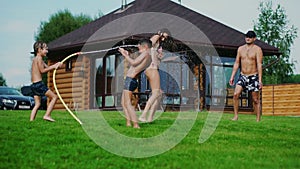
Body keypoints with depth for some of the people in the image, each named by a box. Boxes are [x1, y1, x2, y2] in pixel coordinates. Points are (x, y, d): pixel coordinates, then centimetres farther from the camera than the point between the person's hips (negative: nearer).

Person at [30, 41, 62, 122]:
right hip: (39, 84, -9)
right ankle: (47, 115, -9)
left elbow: (47, 67, 22)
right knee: (54, 97, -4)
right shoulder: (39, 58, -7)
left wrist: (56, 65, 13)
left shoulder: (35, 59, 22)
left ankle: (31, 120, 4)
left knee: (37, 104, 11)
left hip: (34, 85, 9)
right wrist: (54, 67, -6)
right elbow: (42, 70, -13)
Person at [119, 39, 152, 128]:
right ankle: (128, 123, 12)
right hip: (131, 80, 10)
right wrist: (127, 55, 25)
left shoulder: (146, 53, -10)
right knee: (123, 103, 14)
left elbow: (134, 63, -17)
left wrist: (125, 55, -6)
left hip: (130, 80, -10)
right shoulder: (149, 58, 18)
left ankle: (136, 124, -16)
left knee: (127, 103, -11)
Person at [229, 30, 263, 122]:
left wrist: (260, 79, -19)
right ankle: (236, 116, -5)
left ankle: (258, 119, 8)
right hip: (242, 76, 4)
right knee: (236, 94, -14)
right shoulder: (240, 49, 9)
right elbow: (236, 63, 13)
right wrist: (232, 76, 8)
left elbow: (259, 64, -11)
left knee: (255, 99, 1)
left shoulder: (257, 49, -5)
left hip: (253, 77, -4)